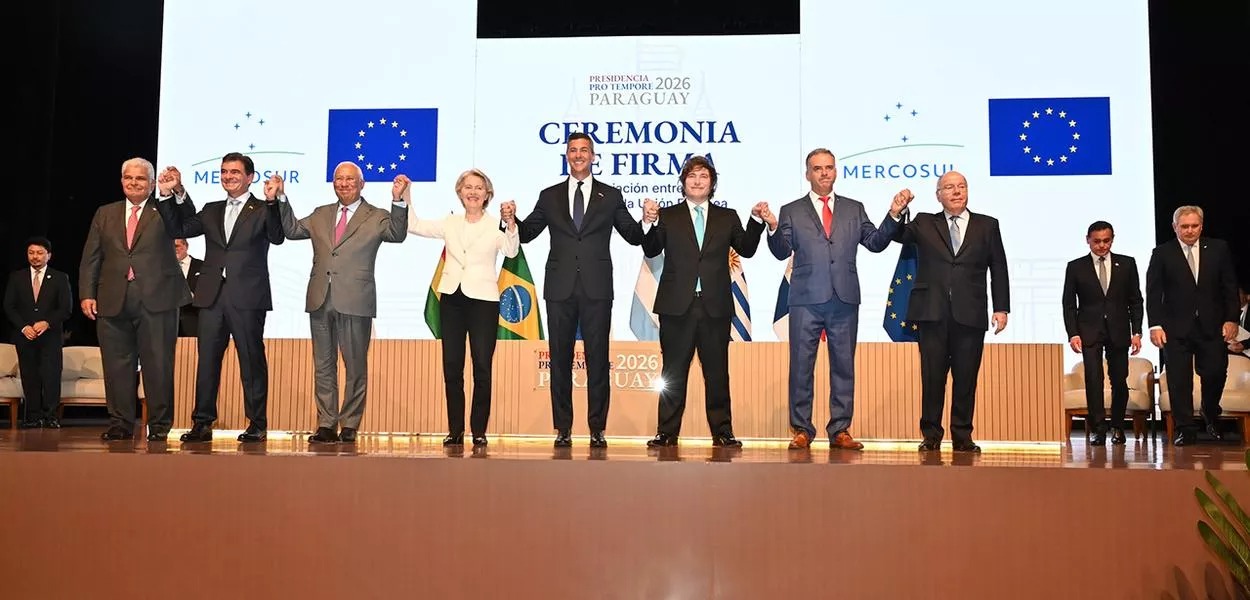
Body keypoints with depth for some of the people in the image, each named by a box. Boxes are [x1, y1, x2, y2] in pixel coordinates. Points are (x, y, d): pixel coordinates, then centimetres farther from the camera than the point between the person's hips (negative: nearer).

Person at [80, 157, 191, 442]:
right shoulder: (105, 214, 17)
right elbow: (90, 258, 13)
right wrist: (87, 294, 3)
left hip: (156, 300, -3)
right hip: (113, 301, 4)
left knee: (158, 365, -1)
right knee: (117, 365, 6)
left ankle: (159, 426, 5)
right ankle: (120, 425, 14)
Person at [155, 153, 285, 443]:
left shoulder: (262, 210, 2)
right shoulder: (211, 211, 18)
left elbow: (277, 238, -16)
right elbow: (179, 229, 11)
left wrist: (273, 202, -28)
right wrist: (168, 195, 4)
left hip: (248, 297, -5)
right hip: (211, 296, 5)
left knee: (252, 361, 1)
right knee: (207, 360, 6)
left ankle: (257, 425, 7)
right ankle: (202, 424, 12)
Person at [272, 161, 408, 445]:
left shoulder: (376, 217, 3)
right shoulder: (321, 215, 18)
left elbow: (397, 234, -14)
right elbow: (293, 230, 18)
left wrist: (399, 202, -29)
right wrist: (280, 199, 8)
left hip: (355, 302, -4)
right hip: (320, 301, 5)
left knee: (355, 367, 2)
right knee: (323, 366, 8)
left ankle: (349, 426, 10)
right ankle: (326, 425, 15)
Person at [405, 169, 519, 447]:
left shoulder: (495, 225, 0)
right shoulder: (450, 223, 12)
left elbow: (511, 252, -17)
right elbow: (413, 226, 12)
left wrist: (511, 223, -34)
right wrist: (402, 197, 1)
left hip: (483, 300, -4)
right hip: (451, 299, 4)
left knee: (482, 368, -2)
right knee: (452, 367, 5)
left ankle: (479, 430, 6)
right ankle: (455, 430, 13)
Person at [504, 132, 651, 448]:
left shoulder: (610, 196, 9)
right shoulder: (550, 196, 11)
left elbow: (634, 237, 8)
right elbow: (526, 234, 12)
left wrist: (648, 220, -12)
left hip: (597, 289, -1)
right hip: (560, 289, 1)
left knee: (597, 360, 1)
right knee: (560, 360, 4)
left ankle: (597, 429, 8)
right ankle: (562, 428, 12)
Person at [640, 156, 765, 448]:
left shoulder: (727, 217, 13)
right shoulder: (667, 216, 8)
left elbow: (746, 249, 3)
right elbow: (651, 251, -3)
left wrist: (756, 220, -10)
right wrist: (651, 222, -19)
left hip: (715, 306, 1)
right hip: (677, 305, -1)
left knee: (717, 372, 5)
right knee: (673, 372, 4)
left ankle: (722, 432, 12)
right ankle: (667, 433, 10)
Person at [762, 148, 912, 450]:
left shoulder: (854, 209, 14)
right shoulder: (791, 211, 9)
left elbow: (875, 243, 6)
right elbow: (782, 252, -1)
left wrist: (893, 215, -7)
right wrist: (773, 228, -19)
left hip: (845, 300, 2)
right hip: (806, 300, -2)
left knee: (843, 366, 4)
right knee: (801, 366, 1)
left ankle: (840, 431, 11)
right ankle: (801, 430, 9)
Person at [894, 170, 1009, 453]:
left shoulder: (987, 225, 11)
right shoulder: (924, 223, 12)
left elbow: (998, 269, 9)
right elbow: (898, 235, -3)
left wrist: (1002, 308, 2)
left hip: (970, 315, 0)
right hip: (933, 313, 0)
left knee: (966, 379, 3)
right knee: (932, 377, 2)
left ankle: (962, 437, 12)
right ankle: (931, 435, 11)